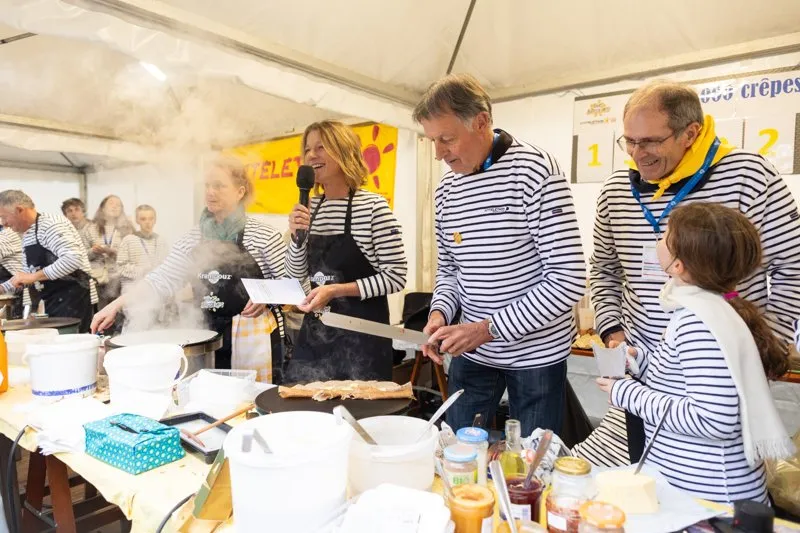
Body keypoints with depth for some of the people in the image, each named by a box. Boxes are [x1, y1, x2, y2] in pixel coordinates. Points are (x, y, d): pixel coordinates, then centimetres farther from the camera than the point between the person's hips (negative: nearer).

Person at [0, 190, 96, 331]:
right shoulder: (27, 236, 15)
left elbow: (74, 259, -29)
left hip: (73, 298, -9)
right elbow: (29, 273, 22)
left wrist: (34, 276, -26)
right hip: (53, 301, 9)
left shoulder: (51, 224, -15)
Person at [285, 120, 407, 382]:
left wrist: (337, 290, -21)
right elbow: (296, 275, 10)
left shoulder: (373, 206, -12)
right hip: (316, 328, 5)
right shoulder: (310, 208, 6)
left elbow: (396, 276, -15)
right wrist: (297, 236, -8)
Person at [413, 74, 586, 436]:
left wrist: (488, 328, -22)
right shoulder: (446, 189, 3)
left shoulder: (535, 170, -17)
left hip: (537, 352, -5)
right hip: (471, 350, 5)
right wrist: (440, 313, -8)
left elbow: (569, 280, -21)